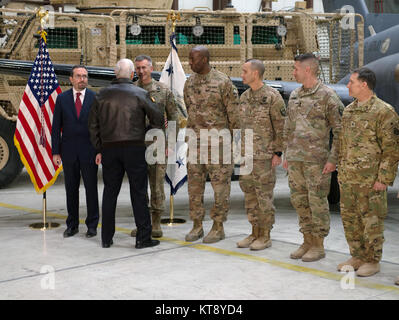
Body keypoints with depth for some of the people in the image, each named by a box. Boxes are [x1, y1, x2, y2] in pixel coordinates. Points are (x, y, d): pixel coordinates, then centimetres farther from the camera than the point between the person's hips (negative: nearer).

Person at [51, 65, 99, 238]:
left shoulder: (95, 98, 1)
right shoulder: (62, 98, 5)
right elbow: (56, 127, 5)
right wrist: (55, 151, 0)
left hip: (89, 151, -1)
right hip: (69, 151, 2)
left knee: (91, 188, 3)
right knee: (71, 188, 9)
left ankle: (92, 224, 14)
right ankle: (72, 225, 19)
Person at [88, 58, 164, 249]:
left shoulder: (102, 95, 8)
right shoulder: (139, 94, -2)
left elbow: (93, 125, 10)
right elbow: (158, 119, -1)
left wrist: (99, 149, 16)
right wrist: (156, 125, 22)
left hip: (109, 149, 3)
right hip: (134, 147, -3)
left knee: (110, 192, 10)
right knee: (138, 192, 1)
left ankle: (107, 238, 14)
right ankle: (143, 238, 2)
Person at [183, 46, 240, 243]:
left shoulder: (222, 82, -8)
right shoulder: (189, 82, 10)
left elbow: (234, 113, -6)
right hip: (194, 142, 6)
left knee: (220, 186, 0)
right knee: (194, 184, 7)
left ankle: (218, 227, 10)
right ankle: (197, 226, 17)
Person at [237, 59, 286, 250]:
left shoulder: (272, 97, -10)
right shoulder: (244, 97, 12)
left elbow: (281, 127, -10)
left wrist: (278, 153, -13)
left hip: (265, 156, -7)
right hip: (247, 155, 8)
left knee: (264, 196, -2)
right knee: (249, 194, 11)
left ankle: (265, 236, 7)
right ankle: (255, 233, 21)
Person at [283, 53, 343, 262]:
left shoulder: (327, 96, -8)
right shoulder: (294, 96, 13)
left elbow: (339, 131, -9)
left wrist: (333, 159, -14)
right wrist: (287, 155, 17)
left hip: (316, 160, -7)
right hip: (295, 159, 7)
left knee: (317, 201, -1)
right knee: (299, 200, 10)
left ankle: (318, 245, 9)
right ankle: (308, 241, 22)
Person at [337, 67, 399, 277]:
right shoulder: (348, 111, 13)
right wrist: (341, 171, 16)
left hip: (370, 180, -7)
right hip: (348, 179, 7)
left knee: (371, 221, 1)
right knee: (350, 219, 12)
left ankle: (372, 261, 13)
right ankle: (357, 256, 26)